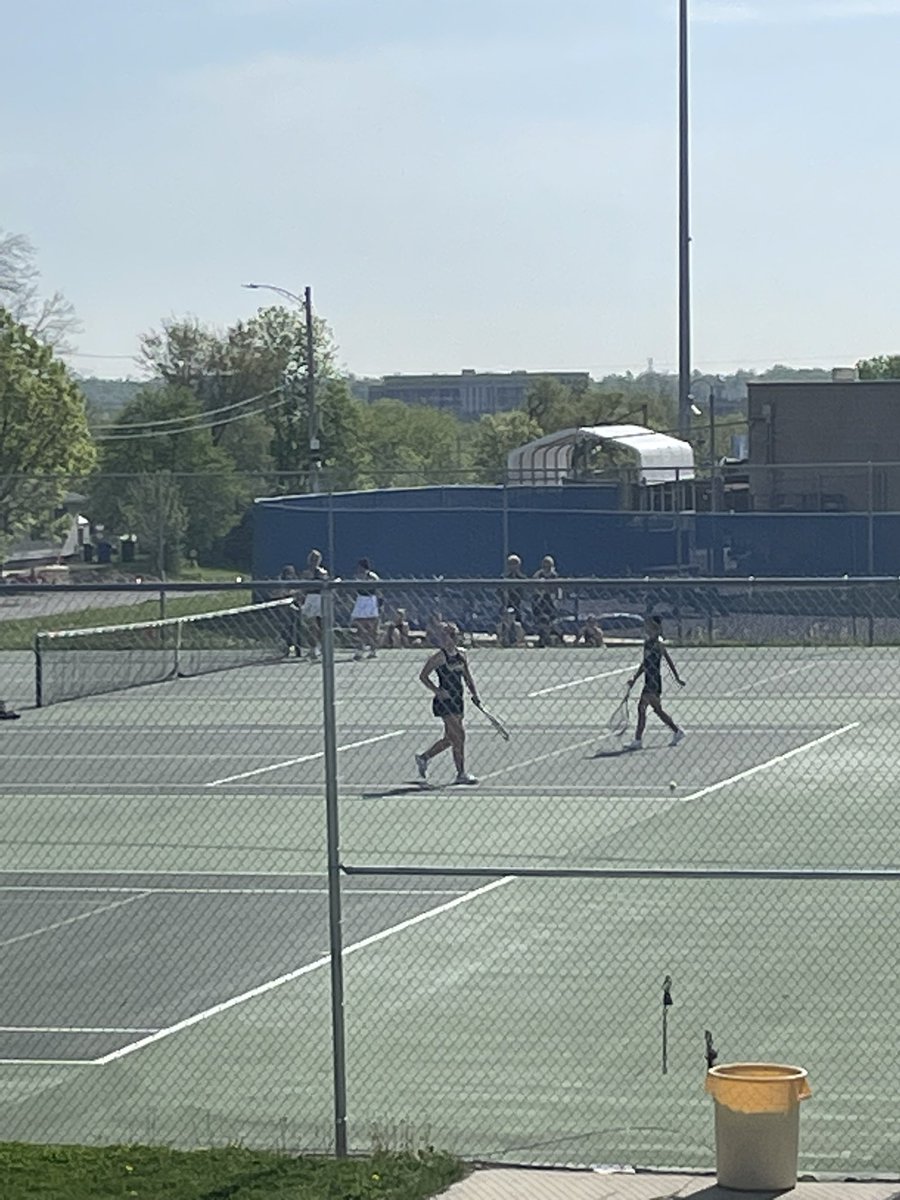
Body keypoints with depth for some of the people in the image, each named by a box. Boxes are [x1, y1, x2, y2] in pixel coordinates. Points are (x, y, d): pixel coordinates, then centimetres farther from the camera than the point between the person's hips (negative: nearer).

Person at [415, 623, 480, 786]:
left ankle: (423, 758, 30)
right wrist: (437, 691, -18)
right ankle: (461, 774, -3)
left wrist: (474, 693, 8)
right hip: (445, 701, -8)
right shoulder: (439, 656, -10)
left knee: (450, 739, 12)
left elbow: (467, 676, 20)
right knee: (459, 735, -11)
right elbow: (423, 675, -8)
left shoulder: (461, 654, 10)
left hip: (457, 700, 8)